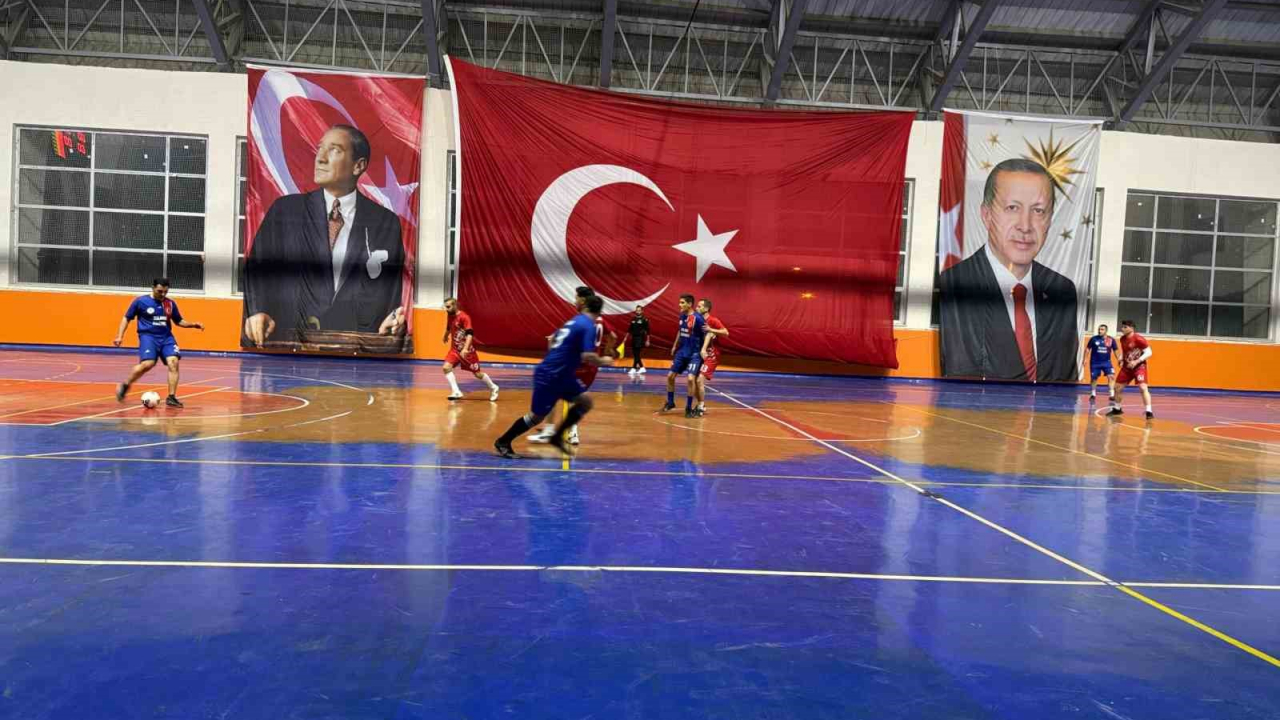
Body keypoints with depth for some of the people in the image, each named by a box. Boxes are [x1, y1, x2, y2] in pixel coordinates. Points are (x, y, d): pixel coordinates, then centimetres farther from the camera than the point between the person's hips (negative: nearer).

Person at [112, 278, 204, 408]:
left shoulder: (170, 303, 8)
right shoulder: (140, 301, -1)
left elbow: (179, 321, 20)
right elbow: (126, 318, 6)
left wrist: (193, 325, 2)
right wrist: (120, 336, -2)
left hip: (166, 337, 4)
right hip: (148, 336, -4)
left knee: (173, 363, -17)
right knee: (147, 364, -24)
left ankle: (171, 397, -11)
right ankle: (125, 385, 2)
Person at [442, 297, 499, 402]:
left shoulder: (464, 317, -21)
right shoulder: (450, 317, 1)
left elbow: (469, 334, -31)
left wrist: (465, 349, -43)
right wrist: (445, 337, 43)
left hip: (468, 350, -6)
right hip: (455, 349, 6)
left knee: (477, 373, 5)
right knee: (446, 367, -16)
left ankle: (493, 388, 28)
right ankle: (456, 392, -14)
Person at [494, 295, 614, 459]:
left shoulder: (574, 321, 11)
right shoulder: (589, 326, -16)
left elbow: (553, 339, 23)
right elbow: (587, 356, -26)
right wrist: (602, 361, -7)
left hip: (561, 375, 9)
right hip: (549, 376, -9)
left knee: (585, 401, 6)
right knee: (537, 416, 2)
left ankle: (557, 437, 12)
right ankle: (502, 442, 16)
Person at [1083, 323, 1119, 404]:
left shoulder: (1111, 340, -4)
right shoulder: (1093, 339, -5)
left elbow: (1116, 351, 6)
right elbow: (1087, 349, 3)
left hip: (1106, 362, 0)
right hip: (1095, 362, 0)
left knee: (1111, 376, -16)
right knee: (1094, 378, 7)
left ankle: (1111, 395, -13)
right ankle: (1093, 395, 25)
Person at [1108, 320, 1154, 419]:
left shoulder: (1138, 339, -20)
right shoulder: (1122, 339, 3)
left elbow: (1149, 352, -20)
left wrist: (1137, 361, -29)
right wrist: (1121, 359, 1)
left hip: (1139, 366, -7)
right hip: (1127, 366, 7)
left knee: (1143, 387, -21)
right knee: (1117, 387, 9)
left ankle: (1149, 412, -20)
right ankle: (1117, 409, 27)